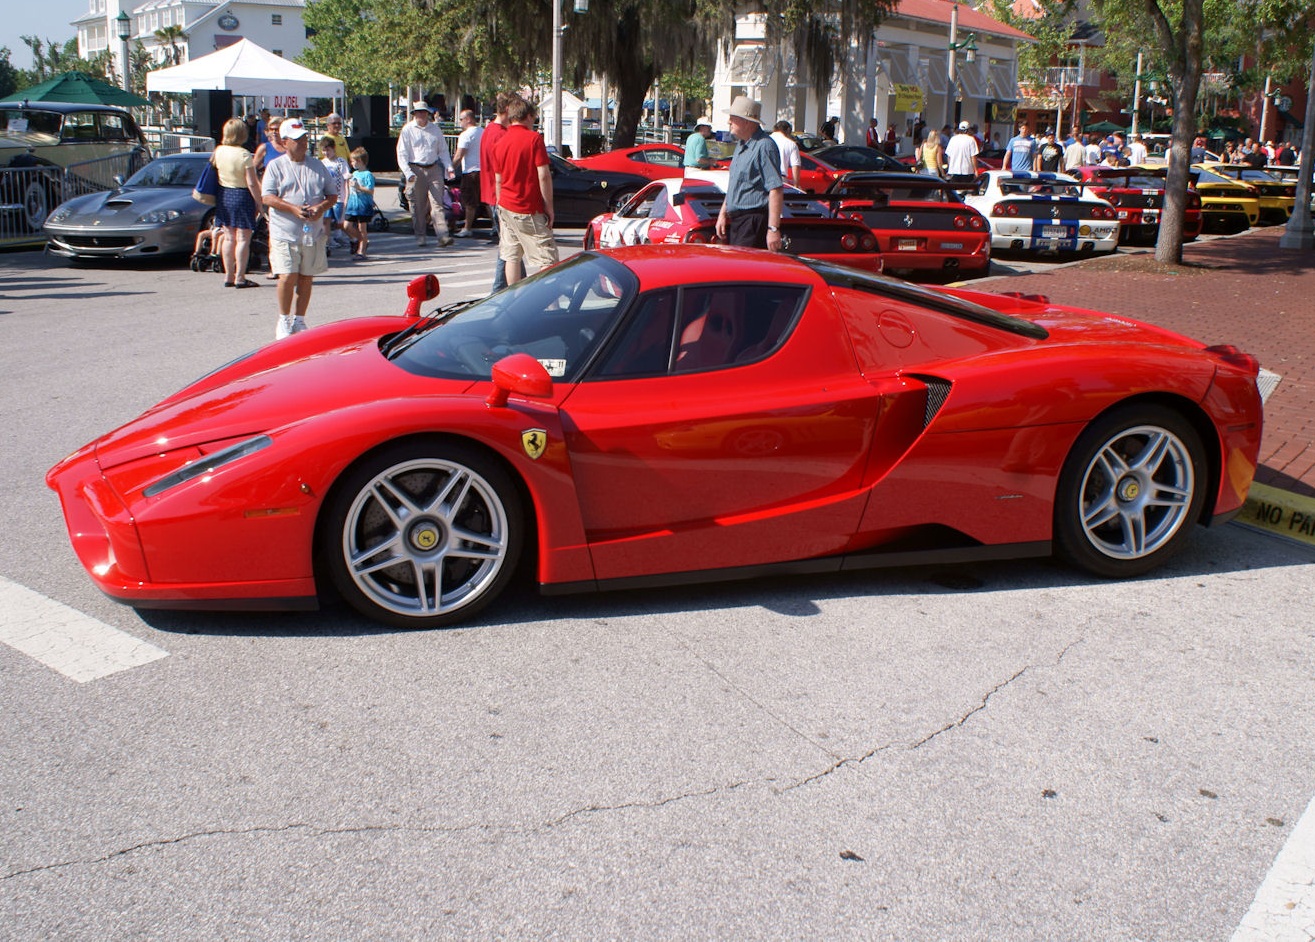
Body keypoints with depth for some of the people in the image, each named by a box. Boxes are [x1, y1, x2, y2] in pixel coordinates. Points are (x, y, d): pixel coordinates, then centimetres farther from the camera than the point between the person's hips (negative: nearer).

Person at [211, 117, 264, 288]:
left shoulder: (218, 151, 1)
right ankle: (240, 278, -4)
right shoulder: (244, 155, -16)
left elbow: (216, 174, 12)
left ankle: (228, 276, 16)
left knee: (229, 238, 13)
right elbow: (252, 183, -17)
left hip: (224, 195, 6)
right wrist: (259, 202, -9)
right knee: (243, 239, -2)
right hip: (242, 196, -6)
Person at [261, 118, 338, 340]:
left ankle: (299, 320, 19)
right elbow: (268, 197, -5)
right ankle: (283, 321, 6)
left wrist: (321, 207, -7)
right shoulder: (276, 167, 3)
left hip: (313, 233, 4)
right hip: (285, 233, -4)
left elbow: (332, 195, 15)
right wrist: (293, 209, -18)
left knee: (307, 278, 6)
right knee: (288, 277, -11)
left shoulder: (318, 167, 15)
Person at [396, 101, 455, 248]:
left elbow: (443, 150, 18)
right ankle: (420, 236, 12)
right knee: (418, 206, 3)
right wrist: (408, 173, -15)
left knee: (437, 203, -7)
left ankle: (443, 235, -15)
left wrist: (448, 167, 4)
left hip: (434, 169, 2)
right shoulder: (407, 130, 1)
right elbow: (402, 154, -3)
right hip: (415, 170, -2)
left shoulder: (435, 129, 11)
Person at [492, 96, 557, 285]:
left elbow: (498, 179, 16)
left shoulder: (500, 143, 10)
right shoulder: (534, 138, -9)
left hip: (506, 206, 7)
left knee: (512, 256, 8)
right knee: (548, 258, -6)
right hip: (529, 209, -7)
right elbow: (543, 176, -14)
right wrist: (549, 206, -7)